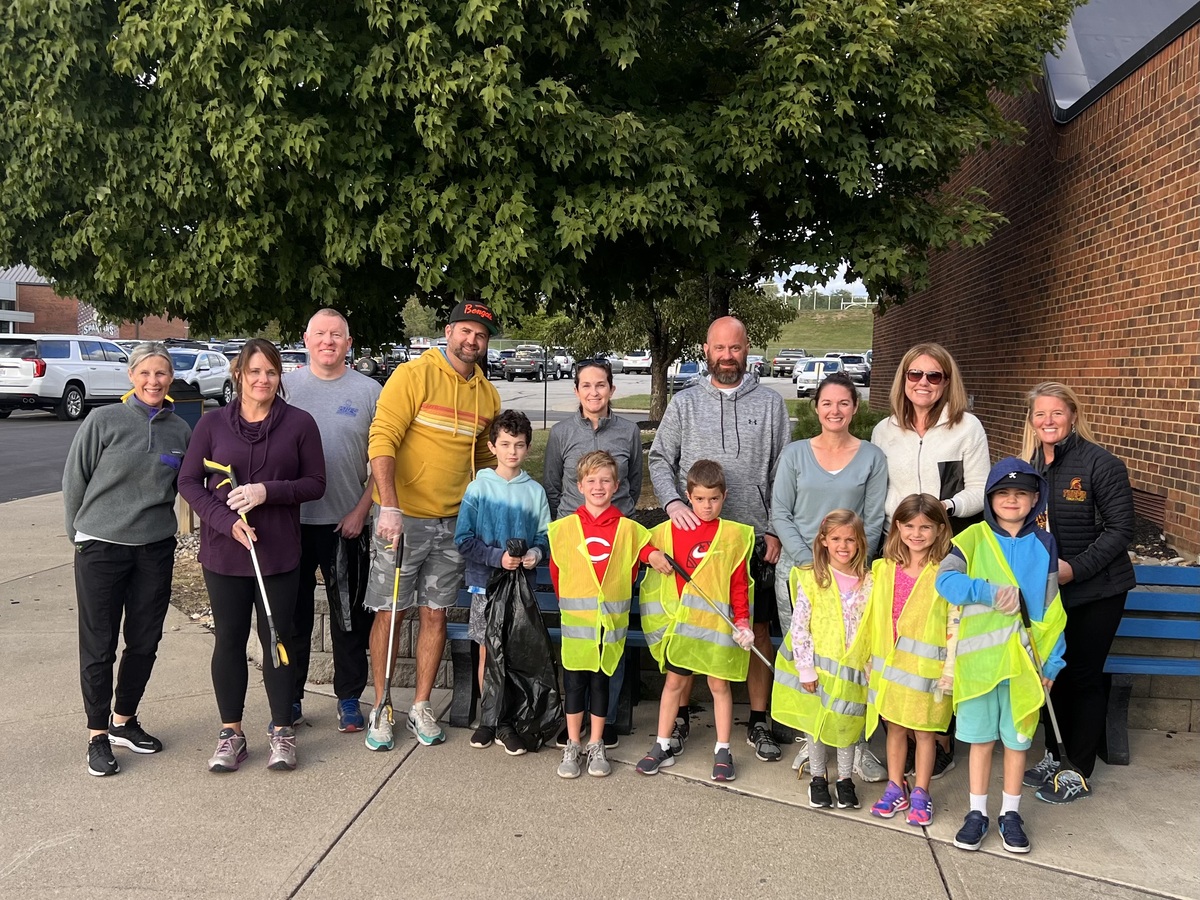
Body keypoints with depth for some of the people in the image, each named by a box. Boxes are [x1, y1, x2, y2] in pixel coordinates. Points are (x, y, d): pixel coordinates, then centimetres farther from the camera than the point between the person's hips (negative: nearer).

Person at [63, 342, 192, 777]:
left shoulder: (180, 430, 3)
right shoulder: (104, 421, -6)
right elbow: (74, 481, 1)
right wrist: (81, 533, 5)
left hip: (156, 549, 3)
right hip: (101, 547, -3)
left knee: (145, 642, 11)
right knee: (99, 645, 3)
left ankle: (124, 721, 29)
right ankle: (97, 735, 16)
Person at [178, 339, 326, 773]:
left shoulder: (299, 423, -1)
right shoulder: (213, 423, 1)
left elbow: (315, 483, 0)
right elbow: (189, 481, 1)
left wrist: (268, 491, -16)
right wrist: (228, 522, -13)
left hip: (279, 553, -1)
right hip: (224, 552, 1)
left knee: (278, 637, 6)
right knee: (229, 639, 8)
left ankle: (282, 731, 20)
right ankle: (231, 733, 22)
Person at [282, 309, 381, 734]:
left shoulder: (369, 391, 0)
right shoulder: (286, 385, 4)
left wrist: (361, 511, -7)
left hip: (347, 523, -1)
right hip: (292, 520, 1)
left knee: (350, 617, 8)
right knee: (292, 614, 10)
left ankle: (349, 699, 21)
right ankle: (290, 699, 22)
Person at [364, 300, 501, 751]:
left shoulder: (487, 394, 9)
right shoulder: (414, 375, -9)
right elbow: (382, 440, -16)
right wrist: (389, 507, -24)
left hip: (452, 522, 5)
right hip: (401, 517, -5)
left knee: (435, 615, 10)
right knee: (389, 612, 2)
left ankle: (421, 707, 22)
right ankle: (381, 709, 15)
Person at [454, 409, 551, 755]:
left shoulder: (535, 491, 1)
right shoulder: (479, 487, -4)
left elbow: (545, 535, 8)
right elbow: (463, 539, -6)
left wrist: (536, 552, -13)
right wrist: (497, 556, -17)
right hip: (486, 583, -1)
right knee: (487, 652, 8)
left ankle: (508, 722, 16)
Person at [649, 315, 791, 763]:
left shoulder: (770, 403, 6)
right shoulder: (684, 403, 6)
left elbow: (783, 472, 5)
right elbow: (659, 458, 4)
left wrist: (776, 530, -2)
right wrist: (672, 502, -15)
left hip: (754, 537, 0)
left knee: (758, 629, 7)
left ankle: (758, 722, 20)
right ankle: (679, 716, 21)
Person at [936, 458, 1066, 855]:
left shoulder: (1044, 544, 5)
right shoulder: (974, 538, 0)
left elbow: (1051, 608, 6)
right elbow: (945, 579, -14)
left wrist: (1052, 661, 3)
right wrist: (992, 592, -23)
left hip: (1025, 659, 1)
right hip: (979, 658, -1)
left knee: (1017, 738, 11)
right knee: (980, 737, 9)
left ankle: (1011, 814, 25)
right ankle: (977, 813, 21)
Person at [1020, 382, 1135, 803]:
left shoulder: (1100, 464, -14)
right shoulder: (1029, 464, 3)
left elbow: (1120, 528, -15)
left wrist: (1075, 569, -22)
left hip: (1096, 590, -5)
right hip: (1046, 589, 5)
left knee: (1084, 676, 3)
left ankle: (1080, 773, 17)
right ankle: (1053, 756, 31)